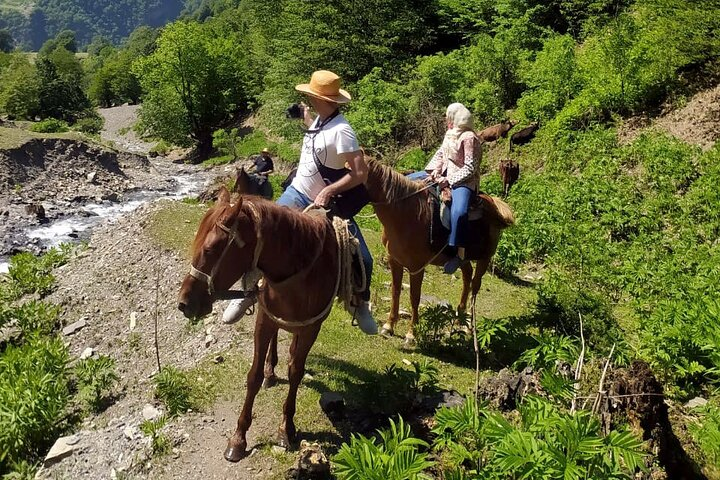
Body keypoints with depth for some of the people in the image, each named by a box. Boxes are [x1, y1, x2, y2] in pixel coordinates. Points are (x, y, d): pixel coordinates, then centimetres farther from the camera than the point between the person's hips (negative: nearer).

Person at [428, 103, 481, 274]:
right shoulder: (449, 133, 13)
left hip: (463, 181, -10)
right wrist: (435, 171, -2)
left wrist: (450, 180, -23)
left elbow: (470, 168, -17)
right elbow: (440, 154, 18)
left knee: (458, 211, -38)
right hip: (445, 176, 10)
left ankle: (459, 252, -34)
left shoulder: (469, 137, -13)